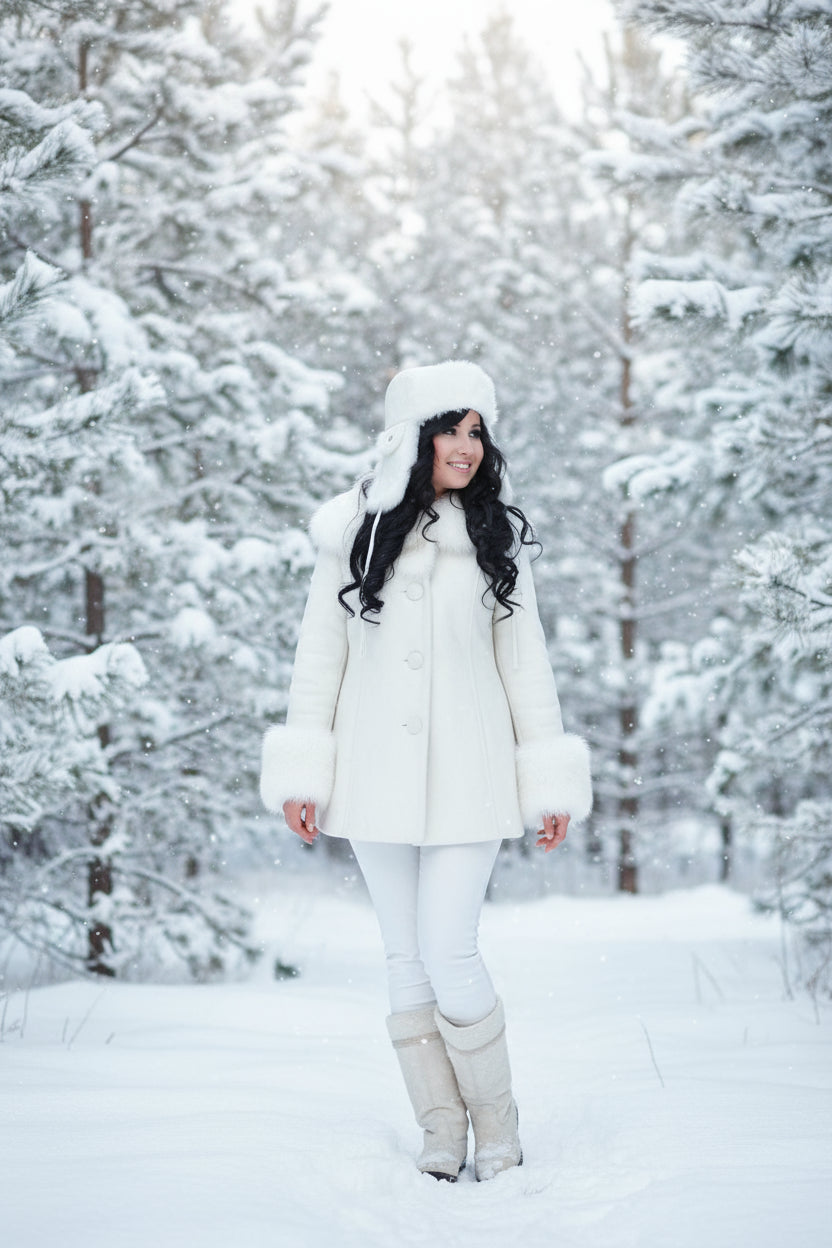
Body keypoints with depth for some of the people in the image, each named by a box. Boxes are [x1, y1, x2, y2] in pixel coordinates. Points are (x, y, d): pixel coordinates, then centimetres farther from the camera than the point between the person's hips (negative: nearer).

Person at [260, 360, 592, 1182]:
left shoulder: (497, 535, 3)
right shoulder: (355, 528, 2)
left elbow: (524, 659, 6)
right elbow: (320, 652, 6)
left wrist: (550, 784, 4)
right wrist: (302, 774, 2)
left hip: (467, 775, -1)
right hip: (375, 775, 2)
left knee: (449, 955, -8)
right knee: (406, 959, 6)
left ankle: (497, 1127, 11)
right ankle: (441, 1134, 17)